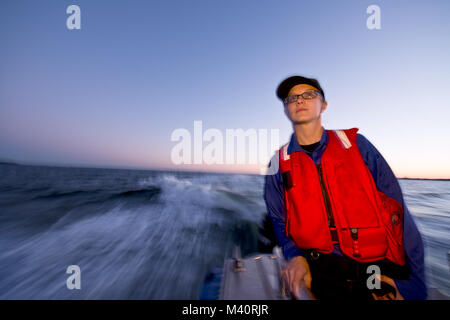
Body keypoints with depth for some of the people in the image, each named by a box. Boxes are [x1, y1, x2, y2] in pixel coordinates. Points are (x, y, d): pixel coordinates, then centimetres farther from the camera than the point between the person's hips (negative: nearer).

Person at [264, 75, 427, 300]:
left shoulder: (356, 143, 4)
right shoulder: (279, 162, 3)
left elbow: (396, 209, 2)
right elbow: (279, 222, 6)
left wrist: (414, 281, -2)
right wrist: (296, 257, -11)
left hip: (379, 271, 1)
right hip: (318, 271, 0)